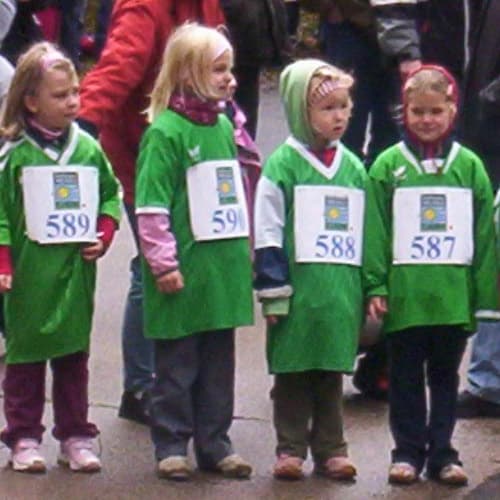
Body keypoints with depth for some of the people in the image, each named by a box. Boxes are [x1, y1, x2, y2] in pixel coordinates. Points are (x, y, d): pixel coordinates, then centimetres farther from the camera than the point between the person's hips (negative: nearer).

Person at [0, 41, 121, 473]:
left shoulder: (88, 148, 5)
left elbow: (111, 196, 15)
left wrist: (103, 236, 0)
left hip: (77, 273, 4)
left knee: (74, 356, 11)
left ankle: (76, 436, 19)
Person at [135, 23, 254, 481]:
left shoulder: (224, 126, 11)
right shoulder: (165, 132, -12)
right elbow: (151, 206, -14)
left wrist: (244, 251, 18)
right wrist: (163, 263, -17)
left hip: (223, 268, 7)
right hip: (184, 272, -7)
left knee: (218, 362, 12)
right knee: (177, 363, 3)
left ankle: (214, 442, 20)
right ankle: (171, 444, 12)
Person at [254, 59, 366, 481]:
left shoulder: (353, 167, 10)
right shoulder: (284, 164, -6)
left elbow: (365, 233, 16)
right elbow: (267, 231, -8)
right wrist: (273, 290, -10)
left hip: (341, 291, 4)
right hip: (298, 289, -4)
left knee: (332, 373, 12)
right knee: (292, 371, 5)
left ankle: (330, 448, 19)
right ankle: (291, 448, 13)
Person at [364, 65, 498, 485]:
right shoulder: (389, 166, 0)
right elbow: (375, 231, -1)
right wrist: (375, 287, -7)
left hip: (454, 295, 1)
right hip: (404, 293, -1)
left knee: (445, 375, 11)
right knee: (406, 377, 8)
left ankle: (442, 452, 19)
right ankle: (408, 451, 17)